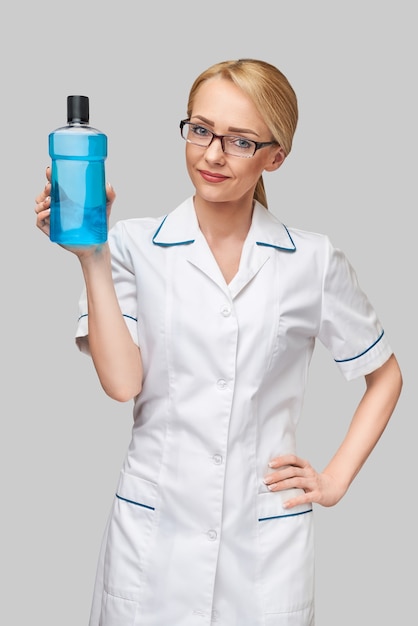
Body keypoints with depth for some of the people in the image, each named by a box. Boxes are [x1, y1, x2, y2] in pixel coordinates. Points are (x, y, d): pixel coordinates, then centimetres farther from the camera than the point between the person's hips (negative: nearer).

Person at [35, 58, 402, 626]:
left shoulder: (314, 260, -2)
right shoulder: (135, 246, -4)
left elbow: (385, 375, 10)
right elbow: (121, 382, -12)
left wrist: (337, 478, 3)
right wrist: (92, 257, -15)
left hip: (267, 534, 1)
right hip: (153, 528, 0)